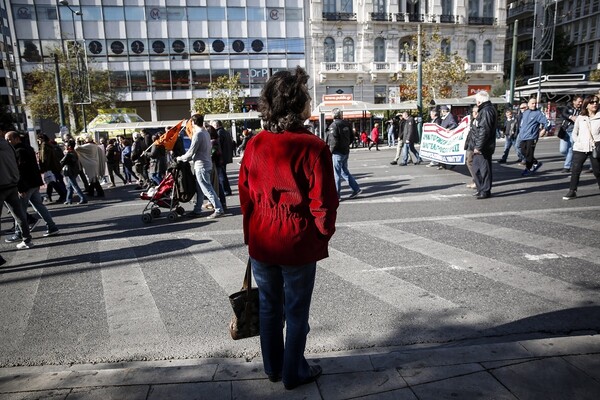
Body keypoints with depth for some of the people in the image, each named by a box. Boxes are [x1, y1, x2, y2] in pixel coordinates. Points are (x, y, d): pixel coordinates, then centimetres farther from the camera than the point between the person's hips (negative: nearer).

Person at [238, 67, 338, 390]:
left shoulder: (255, 145, -3)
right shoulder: (313, 147, -17)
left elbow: (245, 195, 4)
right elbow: (323, 201, -15)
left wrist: (251, 234, 15)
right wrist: (322, 234, 3)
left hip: (262, 243, 5)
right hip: (298, 244, -4)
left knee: (269, 307, 20)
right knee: (296, 312, 13)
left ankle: (273, 367, 38)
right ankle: (293, 373, 30)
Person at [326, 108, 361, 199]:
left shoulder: (334, 125, -15)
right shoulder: (346, 124, 8)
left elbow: (334, 141, -20)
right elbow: (352, 136, 15)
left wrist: (330, 151, -8)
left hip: (337, 152, -8)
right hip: (346, 151, 8)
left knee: (336, 173, 0)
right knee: (345, 171, 18)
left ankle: (336, 194, 6)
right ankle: (356, 189, 18)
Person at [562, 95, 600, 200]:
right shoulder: (580, 118, 6)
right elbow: (574, 133, 11)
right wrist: (578, 142, -3)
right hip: (580, 149, 1)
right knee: (575, 170, -2)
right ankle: (572, 191, 5)